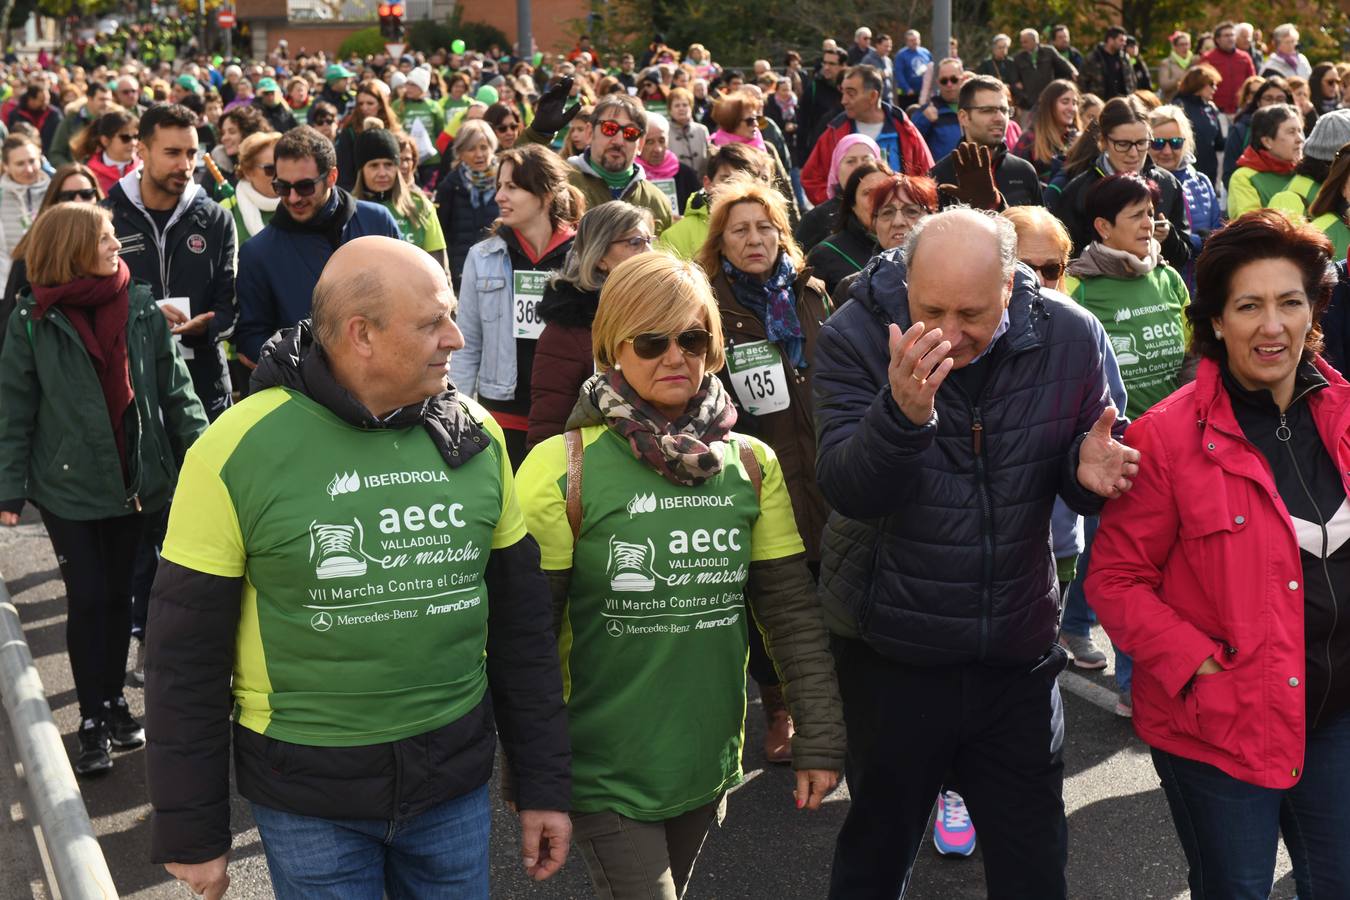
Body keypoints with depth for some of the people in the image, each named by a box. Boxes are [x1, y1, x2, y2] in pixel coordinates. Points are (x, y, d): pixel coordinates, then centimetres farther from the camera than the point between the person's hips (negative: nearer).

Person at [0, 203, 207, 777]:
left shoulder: (140, 308, -1)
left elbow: (174, 390, 2)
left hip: (136, 479, 2)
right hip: (68, 485, -2)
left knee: (118, 594, 12)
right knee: (88, 599, 0)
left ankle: (114, 702, 28)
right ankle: (94, 722, 12)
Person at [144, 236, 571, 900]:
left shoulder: (475, 435, -3)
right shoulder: (238, 451, -14)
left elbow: (521, 624, 4)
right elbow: (188, 656, -7)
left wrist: (543, 785, 7)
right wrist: (192, 833, -2)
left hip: (457, 781, 3)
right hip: (306, 795, -3)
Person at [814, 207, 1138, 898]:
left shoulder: (1068, 337, -7)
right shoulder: (852, 338, -14)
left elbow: (1080, 469, 7)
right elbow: (846, 490, -22)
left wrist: (1087, 467, -18)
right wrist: (902, 413, -42)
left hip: (1019, 653, 2)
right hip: (890, 653, -1)